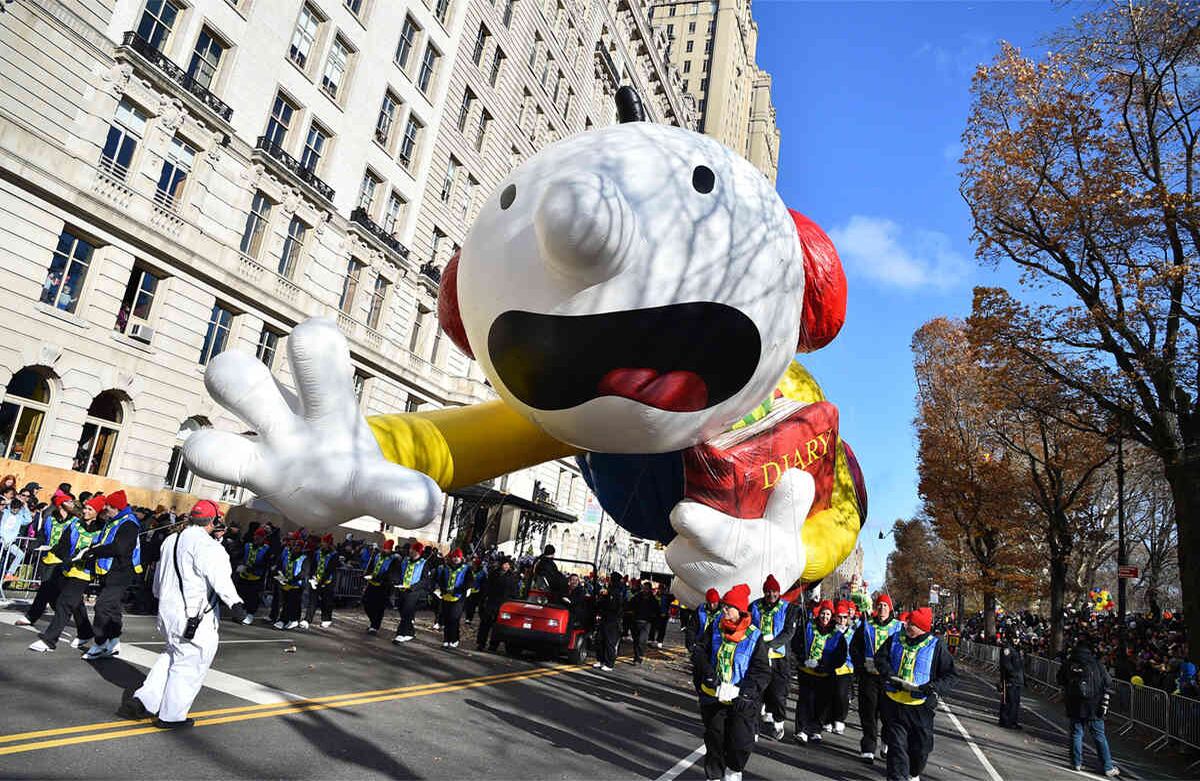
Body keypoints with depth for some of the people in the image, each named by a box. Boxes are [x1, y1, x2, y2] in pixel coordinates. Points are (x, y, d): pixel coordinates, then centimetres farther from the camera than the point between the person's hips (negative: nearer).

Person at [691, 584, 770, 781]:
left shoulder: (754, 637, -10)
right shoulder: (715, 629, -1)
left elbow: (762, 673, -12)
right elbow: (699, 654, -7)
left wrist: (740, 690, -24)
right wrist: (713, 680, -21)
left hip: (742, 700, -2)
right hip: (713, 697, 2)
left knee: (741, 741, -4)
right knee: (714, 740, 11)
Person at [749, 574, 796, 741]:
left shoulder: (787, 608, -3)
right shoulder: (755, 606, 3)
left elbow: (789, 631, -9)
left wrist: (771, 644, -20)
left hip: (779, 656, -2)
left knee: (778, 691, -3)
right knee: (763, 688, 12)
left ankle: (778, 722, 10)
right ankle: (768, 714, 34)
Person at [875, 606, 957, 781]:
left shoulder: (936, 645, -4)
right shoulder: (896, 639, 3)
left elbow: (950, 674, -2)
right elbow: (880, 658, 6)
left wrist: (935, 686, -19)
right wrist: (890, 676, -12)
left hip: (921, 705, -1)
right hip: (894, 701, 1)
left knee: (921, 744, 13)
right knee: (896, 742, 0)